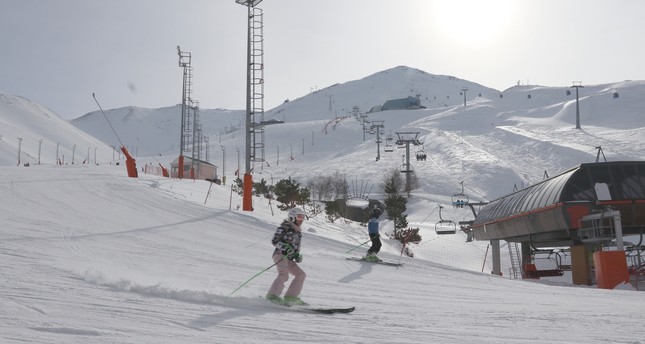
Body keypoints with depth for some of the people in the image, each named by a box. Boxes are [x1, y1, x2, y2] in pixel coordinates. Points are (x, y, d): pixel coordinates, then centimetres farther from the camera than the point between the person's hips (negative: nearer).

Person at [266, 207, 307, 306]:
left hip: (288, 258, 9)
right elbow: (274, 241, -9)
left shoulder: (298, 232, 24)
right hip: (280, 254, -9)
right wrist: (285, 247, -22)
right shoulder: (284, 228, -1)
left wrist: (297, 255, 9)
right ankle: (272, 295, -34)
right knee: (284, 274, -29)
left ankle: (290, 297, 3)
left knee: (301, 275, 3)